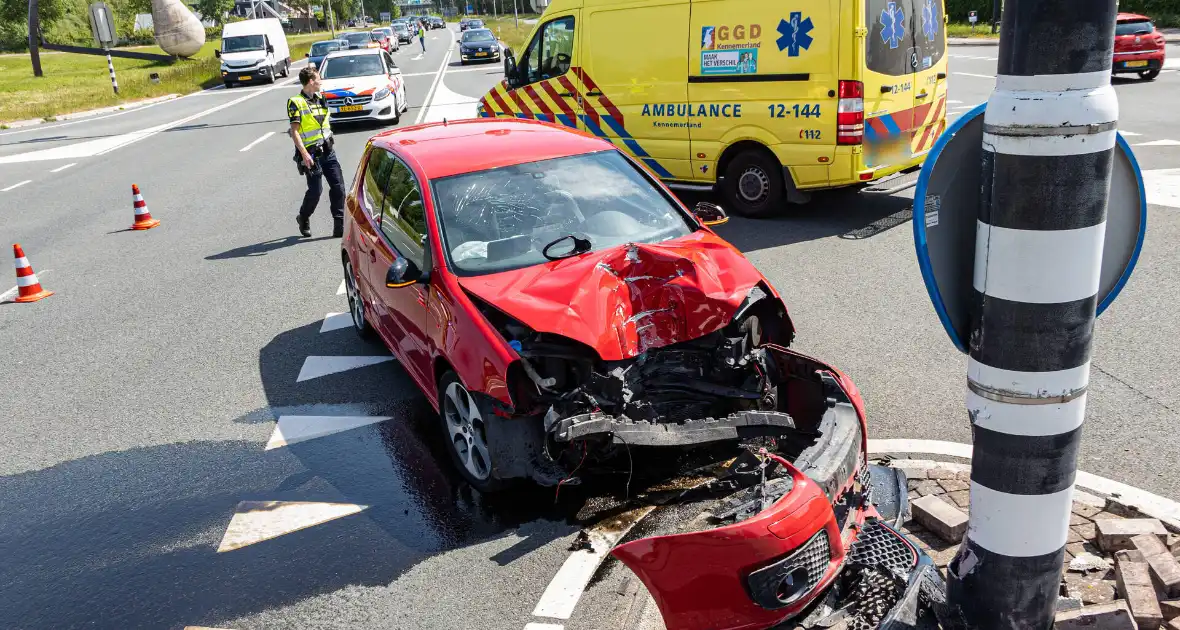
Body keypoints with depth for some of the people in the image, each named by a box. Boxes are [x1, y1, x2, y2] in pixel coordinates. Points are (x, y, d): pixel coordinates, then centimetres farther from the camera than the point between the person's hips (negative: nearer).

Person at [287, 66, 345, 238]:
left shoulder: (320, 99, 13)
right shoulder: (296, 103, -9)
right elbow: (294, 131, -13)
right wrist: (304, 153, -22)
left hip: (327, 151, 6)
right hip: (311, 154, -6)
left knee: (338, 186, -2)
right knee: (315, 190, -3)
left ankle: (339, 225, 1)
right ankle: (303, 218, 24)